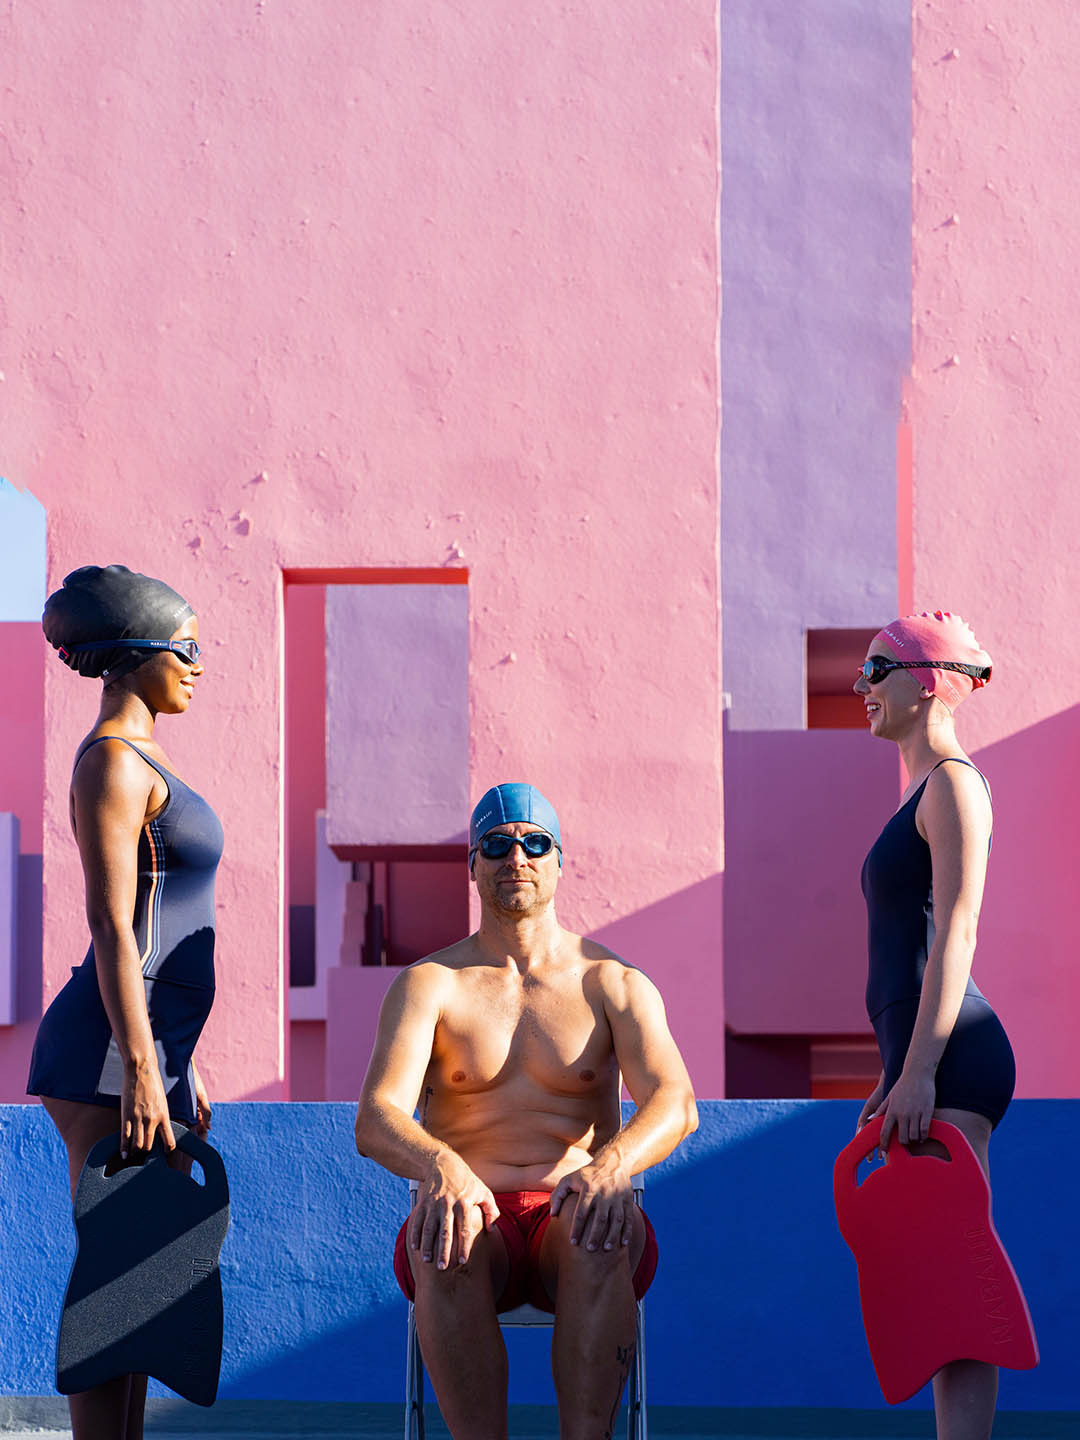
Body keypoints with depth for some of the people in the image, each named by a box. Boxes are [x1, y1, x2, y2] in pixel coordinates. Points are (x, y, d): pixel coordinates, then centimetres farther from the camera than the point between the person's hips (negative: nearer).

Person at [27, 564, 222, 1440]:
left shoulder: (138, 761, 19)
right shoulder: (112, 761, -11)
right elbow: (111, 926, -18)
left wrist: (181, 1065, 23)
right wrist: (141, 1070, -22)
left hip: (152, 1046, 10)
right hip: (112, 1050, -10)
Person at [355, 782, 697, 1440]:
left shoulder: (615, 984, 7)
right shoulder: (429, 985, 6)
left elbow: (674, 1103, -11)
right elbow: (375, 1121, -10)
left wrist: (609, 1164, -35)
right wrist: (442, 1167, -35)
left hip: (571, 1223, 0)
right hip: (472, 1219, 0)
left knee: (607, 1232, -37)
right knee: (443, 1241, -36)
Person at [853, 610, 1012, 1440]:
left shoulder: (953, 782, -6)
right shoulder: (928, 790, 23)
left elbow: (955, 933, -15)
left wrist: (918, 1070, -21)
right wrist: (892, 1079, 24)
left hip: (952, 1056, -10)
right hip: (928, 1059, 10)